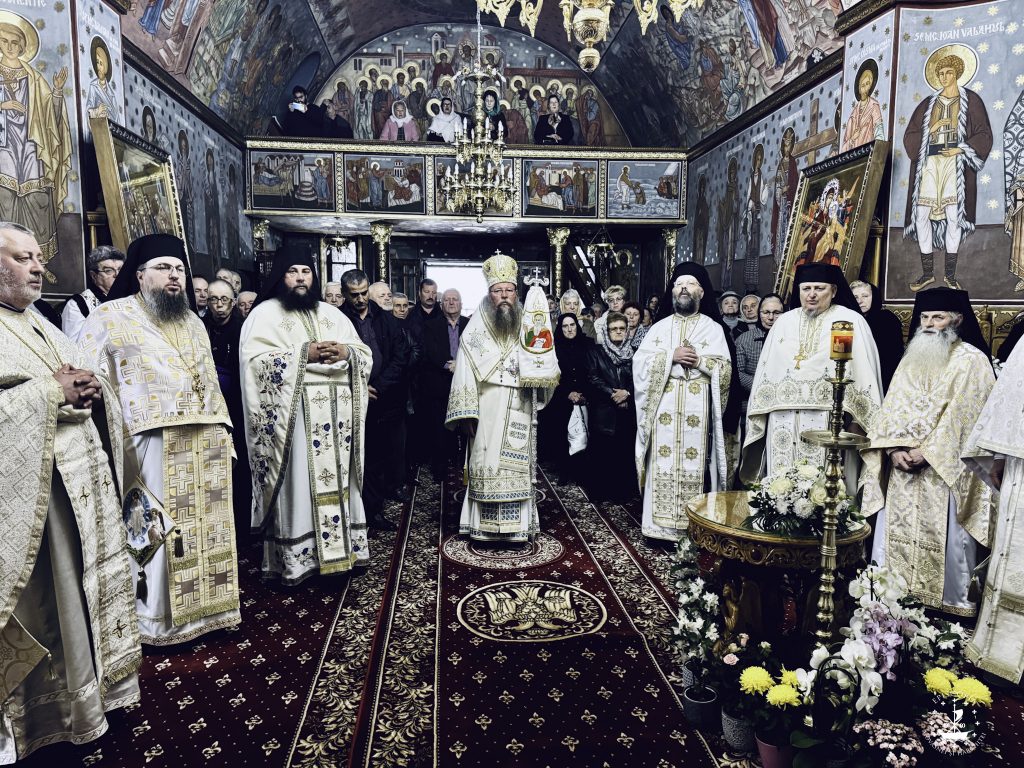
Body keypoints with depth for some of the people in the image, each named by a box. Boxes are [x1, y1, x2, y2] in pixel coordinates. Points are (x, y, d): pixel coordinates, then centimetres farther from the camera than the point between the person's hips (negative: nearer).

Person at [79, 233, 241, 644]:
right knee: (157, 533, -1)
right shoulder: (110, 317, 0)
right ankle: (156, 622, 14)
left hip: (205, 446, 6)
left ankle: (203, 608, 24)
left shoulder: (193, 323, 19)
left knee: (204, 528, 11)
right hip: (153, 445, -6)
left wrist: (223, 434, 15)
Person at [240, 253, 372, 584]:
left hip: (338, 411, 5)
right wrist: (304, 353, -16)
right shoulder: (265, 313, 3)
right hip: (294, 413, -4)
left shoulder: (332, 314, 18)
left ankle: (341, 546, 14)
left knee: (337, 480, 6)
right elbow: (254, 359, -11)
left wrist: (345, 353, -8)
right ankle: (295, 558, 3)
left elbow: (365, 354, 15)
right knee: (299, 484, -4)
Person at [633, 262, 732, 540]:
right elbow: (639, 362, 1)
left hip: (697, 410, -1)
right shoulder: (659, 328, 13)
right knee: (663, 463, -1)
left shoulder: (713, 328, 8)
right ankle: (661, 525, 5)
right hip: (663, 408, 2)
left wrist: (699, 360, -15)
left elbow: (725, 369, -1)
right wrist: (671, 356, -10)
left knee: (694, 463, -3)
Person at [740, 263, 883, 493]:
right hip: (784, 421, 4)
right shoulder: (784, 322, 14)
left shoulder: (851, 321, 3)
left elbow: (865, 371, -1)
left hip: (829, 421, -3)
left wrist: (851, 412, -6)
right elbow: (766, 370, 14)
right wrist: (760, 415, 10)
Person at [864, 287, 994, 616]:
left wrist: (926, 451, -15)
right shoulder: (912, 358, 14)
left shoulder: (972, 360, -3)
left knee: (944, 538, -1)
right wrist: (895, 447, -7)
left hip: (945, 469, -5)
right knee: (892, 534, 6)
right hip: (904, 467, 5)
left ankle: (951, 603, 13)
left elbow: (960, 415, -11)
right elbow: (892, 407, 7)